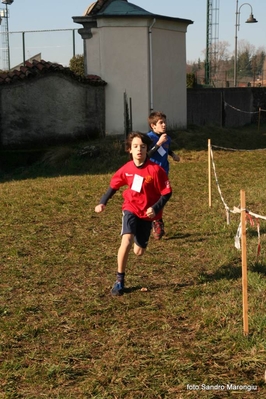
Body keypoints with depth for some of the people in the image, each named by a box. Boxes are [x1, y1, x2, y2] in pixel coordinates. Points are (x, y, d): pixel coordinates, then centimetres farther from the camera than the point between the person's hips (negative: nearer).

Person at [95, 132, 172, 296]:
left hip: (147, 213, 0)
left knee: (139, 252, 9)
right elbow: (114, 185, 8)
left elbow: (167, 192, -12)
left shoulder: (156, 170, -19)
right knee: (127, 241, -25)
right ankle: (120, 280, -12)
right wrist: (103, 202, -2)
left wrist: (156, 209, -25)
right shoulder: (127, 169, -9)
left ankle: (139, 241, 50)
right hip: (131, 209, 0)